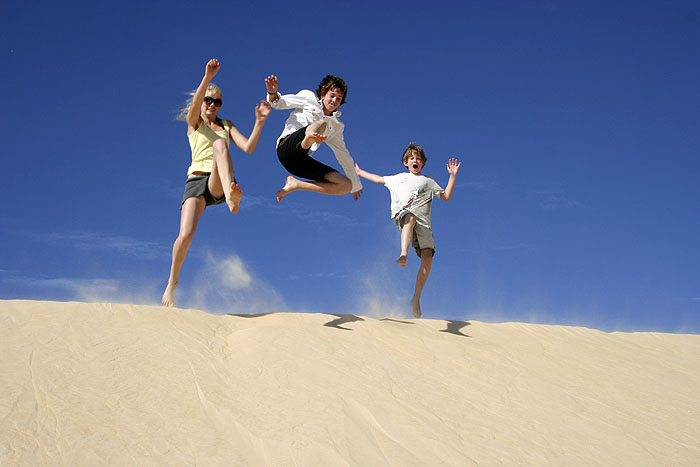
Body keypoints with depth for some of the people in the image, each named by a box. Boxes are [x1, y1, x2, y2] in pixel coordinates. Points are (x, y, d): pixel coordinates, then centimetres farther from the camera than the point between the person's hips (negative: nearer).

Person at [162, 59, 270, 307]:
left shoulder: (226, 126, 25)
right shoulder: (194, 122, 17)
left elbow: (248, 147, 9)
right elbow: (196, 103, -7)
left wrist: (259, 122, -6)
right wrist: (208, 77, -23)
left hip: (219, 183, 1)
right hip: (196, 180, -1)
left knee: (220, 143, -30)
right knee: (185, 235, -20)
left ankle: (231, 195, -57)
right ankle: (171, 284, 4)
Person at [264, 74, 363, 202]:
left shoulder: (337, 126, 24)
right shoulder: (309, 98, 14)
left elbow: (344, 155, 29)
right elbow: (279, 102, 10)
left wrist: (356, 185, 32)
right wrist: (273, 93, -15)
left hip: (302, 163, 6)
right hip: (288, 145, -6)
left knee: (346, 186, -9)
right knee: (321, 123, -30)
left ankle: (295, 184, -13)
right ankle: (309, 138, -70)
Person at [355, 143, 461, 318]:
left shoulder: (428, 181, 30)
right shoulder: (399, 178, 31)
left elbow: (446, 197, 25)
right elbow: (380, 179, 45)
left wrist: (453, 175, 17)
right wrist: (359, 172, 50)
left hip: (423, 221, 2)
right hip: (402, 215, -1)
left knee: (428, 255, -23)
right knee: (411, 217, -43)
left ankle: (416, 299, -22)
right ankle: (403, 255, -67)